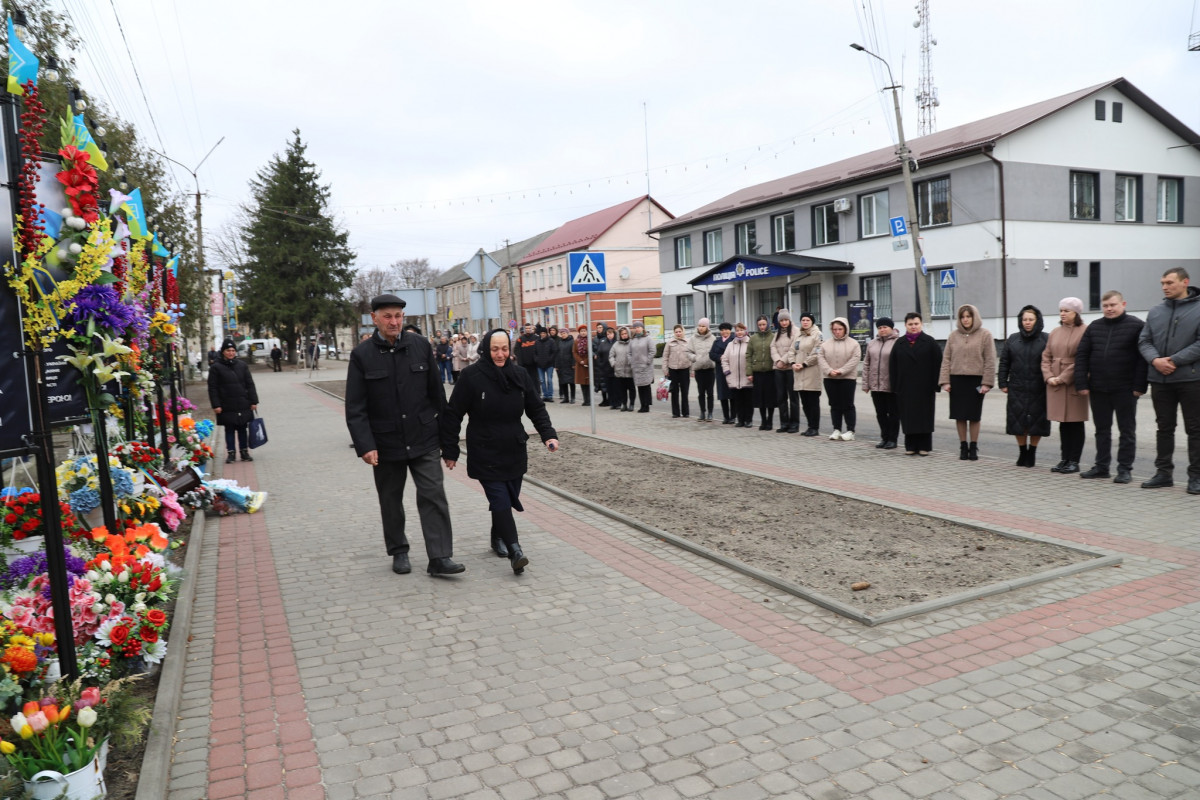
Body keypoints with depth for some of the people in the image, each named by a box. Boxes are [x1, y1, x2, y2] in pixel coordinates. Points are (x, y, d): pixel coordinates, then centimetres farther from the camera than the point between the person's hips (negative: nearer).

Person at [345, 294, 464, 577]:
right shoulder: (362, 355, -5)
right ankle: (399, 552, 30)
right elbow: (355, 408, -7)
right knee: (391, 501, 13)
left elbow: (437, 393, 7)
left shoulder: (421, 346, 1)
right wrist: (365, 446, -15)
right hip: (385, 443, 0)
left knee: (433, 495, -6)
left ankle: (439, 557, -2)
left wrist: (446, 434, 9)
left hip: (424, 439, 1)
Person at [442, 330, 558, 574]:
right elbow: (452, 415, -5)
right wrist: (449, 451, -4)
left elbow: (536, 408, 8)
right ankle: (514, 551, -15)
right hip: (485, 455, -4)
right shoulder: (471, 376, -9)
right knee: (500, 500, -12)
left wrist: (548, 434, -7)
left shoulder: (519, 375, 3)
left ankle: (498, 538, 33)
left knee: (507, 499, 11)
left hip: (514, 452, 4)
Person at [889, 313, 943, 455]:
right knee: (908, 418, 4)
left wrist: (935, 385, -9)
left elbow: (938, 364, -3)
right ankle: (910, 446, 11)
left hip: (925, 387, -2)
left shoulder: (930, 342, 2)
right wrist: (895, 387, 1)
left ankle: (924, 446, 9)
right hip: (905, 388, 2)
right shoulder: (899, 343, 9)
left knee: (925, 417, 3)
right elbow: (893, 367, 8)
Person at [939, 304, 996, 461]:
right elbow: (946, 359, 6)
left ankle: (973, 447, 14)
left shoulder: (985, 334, 0)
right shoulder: (954, 335, 7)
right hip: (957, 379, 2)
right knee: (960, 415, 5)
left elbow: (990, 361, -2)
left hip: (976, 380, -2)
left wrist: (986, 382, -8)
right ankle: (963, 446, 14)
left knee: (974, 416, 4)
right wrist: (945, 381, -1)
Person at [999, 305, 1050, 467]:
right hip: (1017, 390, 2)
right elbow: (1004, 362, 10)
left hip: (1038, 391, -2)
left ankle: (1032, 452, 18)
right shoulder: (1013, 340, 9)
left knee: (1036, 422, 3)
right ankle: (1022, 452, 20)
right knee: (1018, 421, 5)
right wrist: (1003, 383, 5)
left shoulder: (1046, 340, 1)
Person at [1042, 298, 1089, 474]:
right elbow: (1046, 356, 13)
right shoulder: (1055, 332, 12)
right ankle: (1064, 459, 17)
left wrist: (1063, 378, -14)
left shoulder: (1084, 332, -8)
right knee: (1063, 423, 11)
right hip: (1055, 385, 6)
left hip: (1074, 384, -6)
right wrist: (1048, 376, -2)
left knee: (1076, 423, 2)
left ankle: (1074, 461, 8)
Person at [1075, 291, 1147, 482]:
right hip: (1098, 389, 4)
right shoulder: (1094, 327, 9)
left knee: (1127, 431, 5)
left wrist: (1139, 386, -13)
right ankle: (1101, 467, 20)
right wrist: (1082, 384, -1)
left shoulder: (1136, 326, -4)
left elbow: (1143, 358, -8)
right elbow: (1081, 356, 7)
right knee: (1101, 429, 11)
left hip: (1125, 389, -4)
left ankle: (1125, 469, 12)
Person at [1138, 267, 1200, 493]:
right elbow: (1144, 341, 7)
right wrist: (1155, 360, -11)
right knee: (1164, 428, 12)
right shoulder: (1155, 312, 9)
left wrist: (1174, 361, -17)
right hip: (1160, 380, 5)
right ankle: (1164, 472, 20)